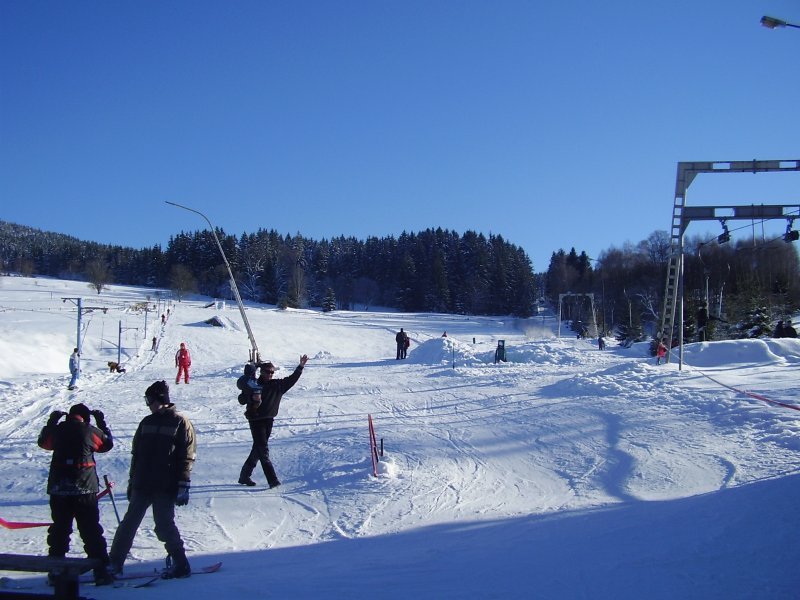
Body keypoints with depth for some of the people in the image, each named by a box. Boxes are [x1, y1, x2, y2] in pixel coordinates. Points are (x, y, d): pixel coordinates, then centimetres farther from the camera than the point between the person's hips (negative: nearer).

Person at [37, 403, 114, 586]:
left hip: (58, 490, 3)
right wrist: (102, 423, 26)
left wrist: (51, 422, 38)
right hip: (85, 489, -3)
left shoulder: (58, 430, 4)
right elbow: (108, 444, 14)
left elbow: (43, 442, 25)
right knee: (91, 531, 2)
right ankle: (101, 572, 0)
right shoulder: (90, 431, -3)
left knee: (59, 530, 13)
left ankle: (55, 571, 14)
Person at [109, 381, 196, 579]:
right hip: (142, 485, 6)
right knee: (129, 522, 7)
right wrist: (131, 481, 15)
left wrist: (183, 487, -12)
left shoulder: (180, 423, -4)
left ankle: (180, 564, 6)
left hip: (166, 488, -5)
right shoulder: (146, 422, 12)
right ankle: (114, 562, 15)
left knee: (164, 525, -5)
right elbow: (136, 453, 18)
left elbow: (187, 458, -7)